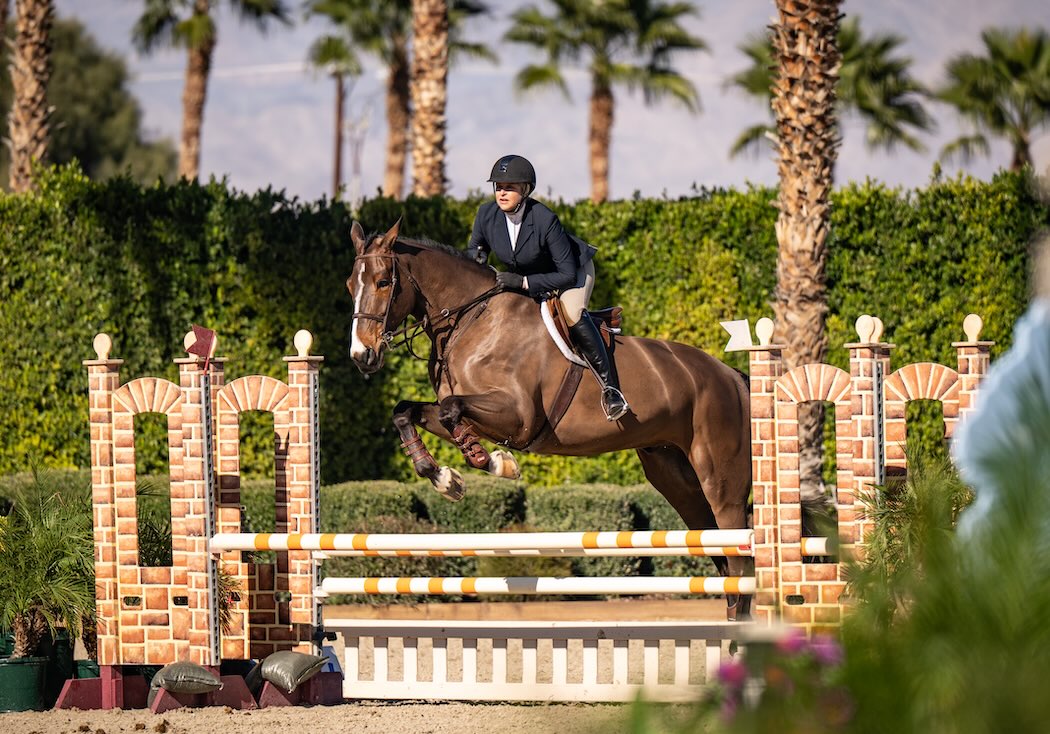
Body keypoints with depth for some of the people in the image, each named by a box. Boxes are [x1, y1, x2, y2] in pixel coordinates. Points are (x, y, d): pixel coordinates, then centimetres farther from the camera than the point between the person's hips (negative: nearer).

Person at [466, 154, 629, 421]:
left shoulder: (545, 220, -34)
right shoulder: (487, 214, -20)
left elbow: (567, 275, -31)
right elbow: (474, 249, -1)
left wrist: (523, 283, -40)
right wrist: (476, 255, -26)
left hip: (573, 269, -6)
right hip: (520, 277, 6)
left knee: (571, 314, -34)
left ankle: (609, 386, -30)